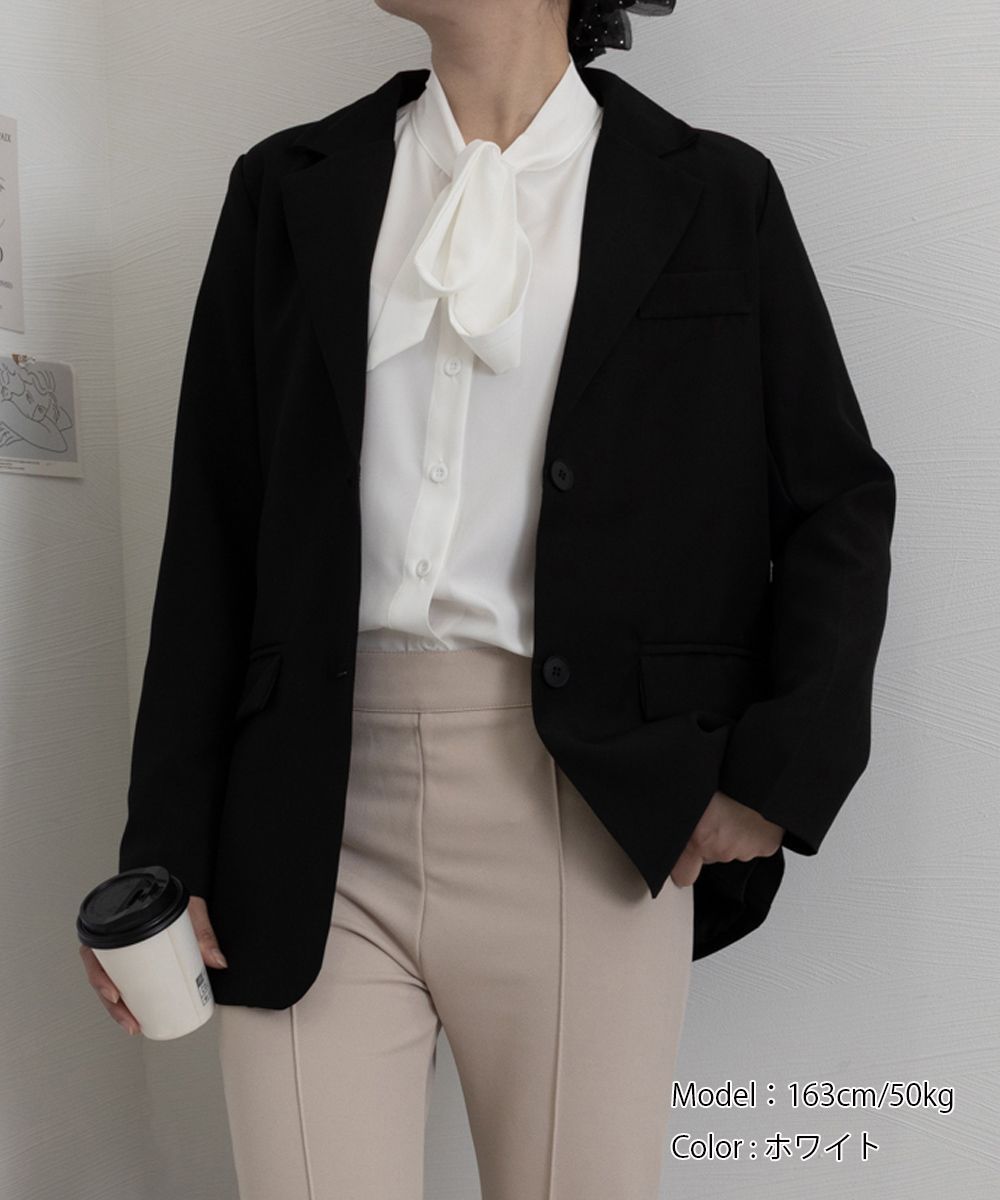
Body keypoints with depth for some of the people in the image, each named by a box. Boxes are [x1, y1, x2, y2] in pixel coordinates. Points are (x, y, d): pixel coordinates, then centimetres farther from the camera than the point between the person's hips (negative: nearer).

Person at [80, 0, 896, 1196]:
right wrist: (168, 843, 3)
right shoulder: (288, 188, 10)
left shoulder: (715, 197, 6)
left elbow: (841, 502, 8)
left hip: (590, 822, -1)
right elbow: (212, 539, 7)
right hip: (317, 822, 2)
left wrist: (782, 773, -4)